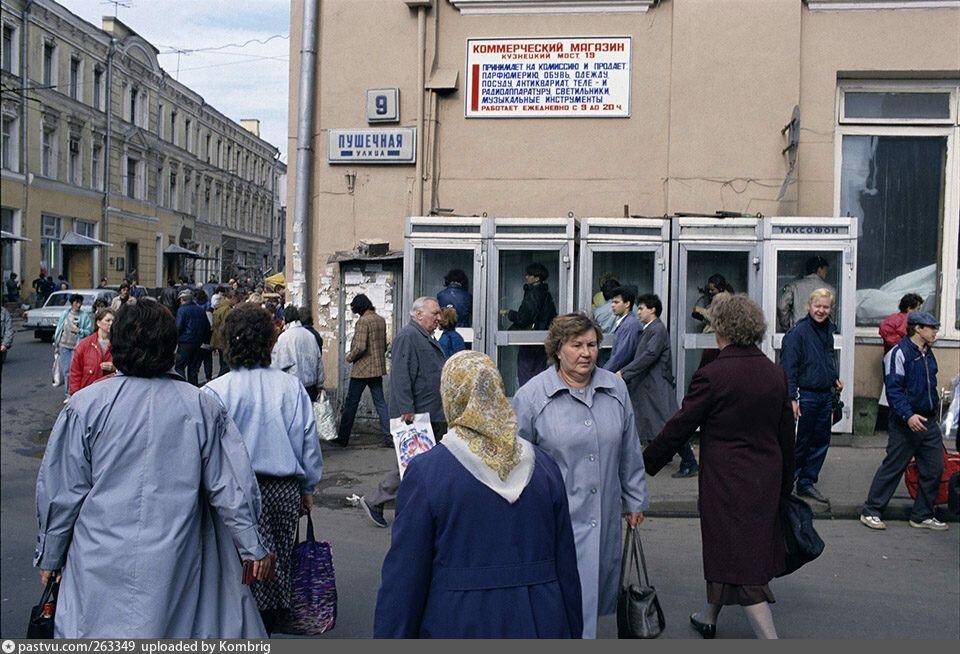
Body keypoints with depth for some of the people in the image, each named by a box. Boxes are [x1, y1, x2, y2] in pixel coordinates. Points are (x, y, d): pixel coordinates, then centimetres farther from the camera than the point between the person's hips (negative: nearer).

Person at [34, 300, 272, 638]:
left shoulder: (85, 405, -5)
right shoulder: (201, 407, -2)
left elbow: (62, 491, 1)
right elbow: (231, 486, 0)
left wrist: (49, 556, 14)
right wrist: (253, 546, 10)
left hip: (101, 564, -1)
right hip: (177, 561, 1)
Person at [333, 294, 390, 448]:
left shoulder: (363, 321, -16)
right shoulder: (381, 320, 8)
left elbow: (360, 347, -22)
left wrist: (350, 357, -7)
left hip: (362, 369, -7)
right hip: (378, 368, 7)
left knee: (351, 403, 3)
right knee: (380, 402, 9)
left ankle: (343, 437, 11)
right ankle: (389, 436, 6)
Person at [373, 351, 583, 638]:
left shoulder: (424, 472, -13)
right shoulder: (544, 466, -3)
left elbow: (404, 577, -11)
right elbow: (566, 566, 2)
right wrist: (572, 631, 13)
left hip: (458, 625, -2)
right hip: (540, 624, 3)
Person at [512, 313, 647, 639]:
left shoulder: (615, 388, 4)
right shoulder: (531, 395, -8)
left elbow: (629, 453, 13)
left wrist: (634, 501, 16)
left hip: (604, 519, 4)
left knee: (598, 592, 16)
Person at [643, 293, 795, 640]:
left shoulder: (712, 375, -17)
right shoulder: (776, 374, 3)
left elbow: (679, 428, -12)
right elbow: (787, 435, 10)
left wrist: (645, 462, 1)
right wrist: (786, 484, 21)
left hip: (726, 480, -7)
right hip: (766, 480, 7)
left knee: (740, 563, 0)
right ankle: (709, 618, 42)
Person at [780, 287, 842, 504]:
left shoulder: (828, 329, 10)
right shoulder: (798, 332, -15)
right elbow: (788, 367, -17)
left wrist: (834, 378, 14)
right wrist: (792, 398, -21)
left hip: (825, 395, 8)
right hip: (805, 395, -8)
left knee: (821, 440, 13)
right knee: (800, 442, -1)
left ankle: (807, 482, 24)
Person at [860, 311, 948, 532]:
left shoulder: (928, 354, 14)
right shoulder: (899, 353, -12)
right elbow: (893, 389, -19)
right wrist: (908, 415, -28)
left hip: (928, 422, 8)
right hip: (905, 424, -8)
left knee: (934, 469, 8)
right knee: (892, 468, -3)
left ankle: (922, 515, 20)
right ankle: (871, 512, 7)